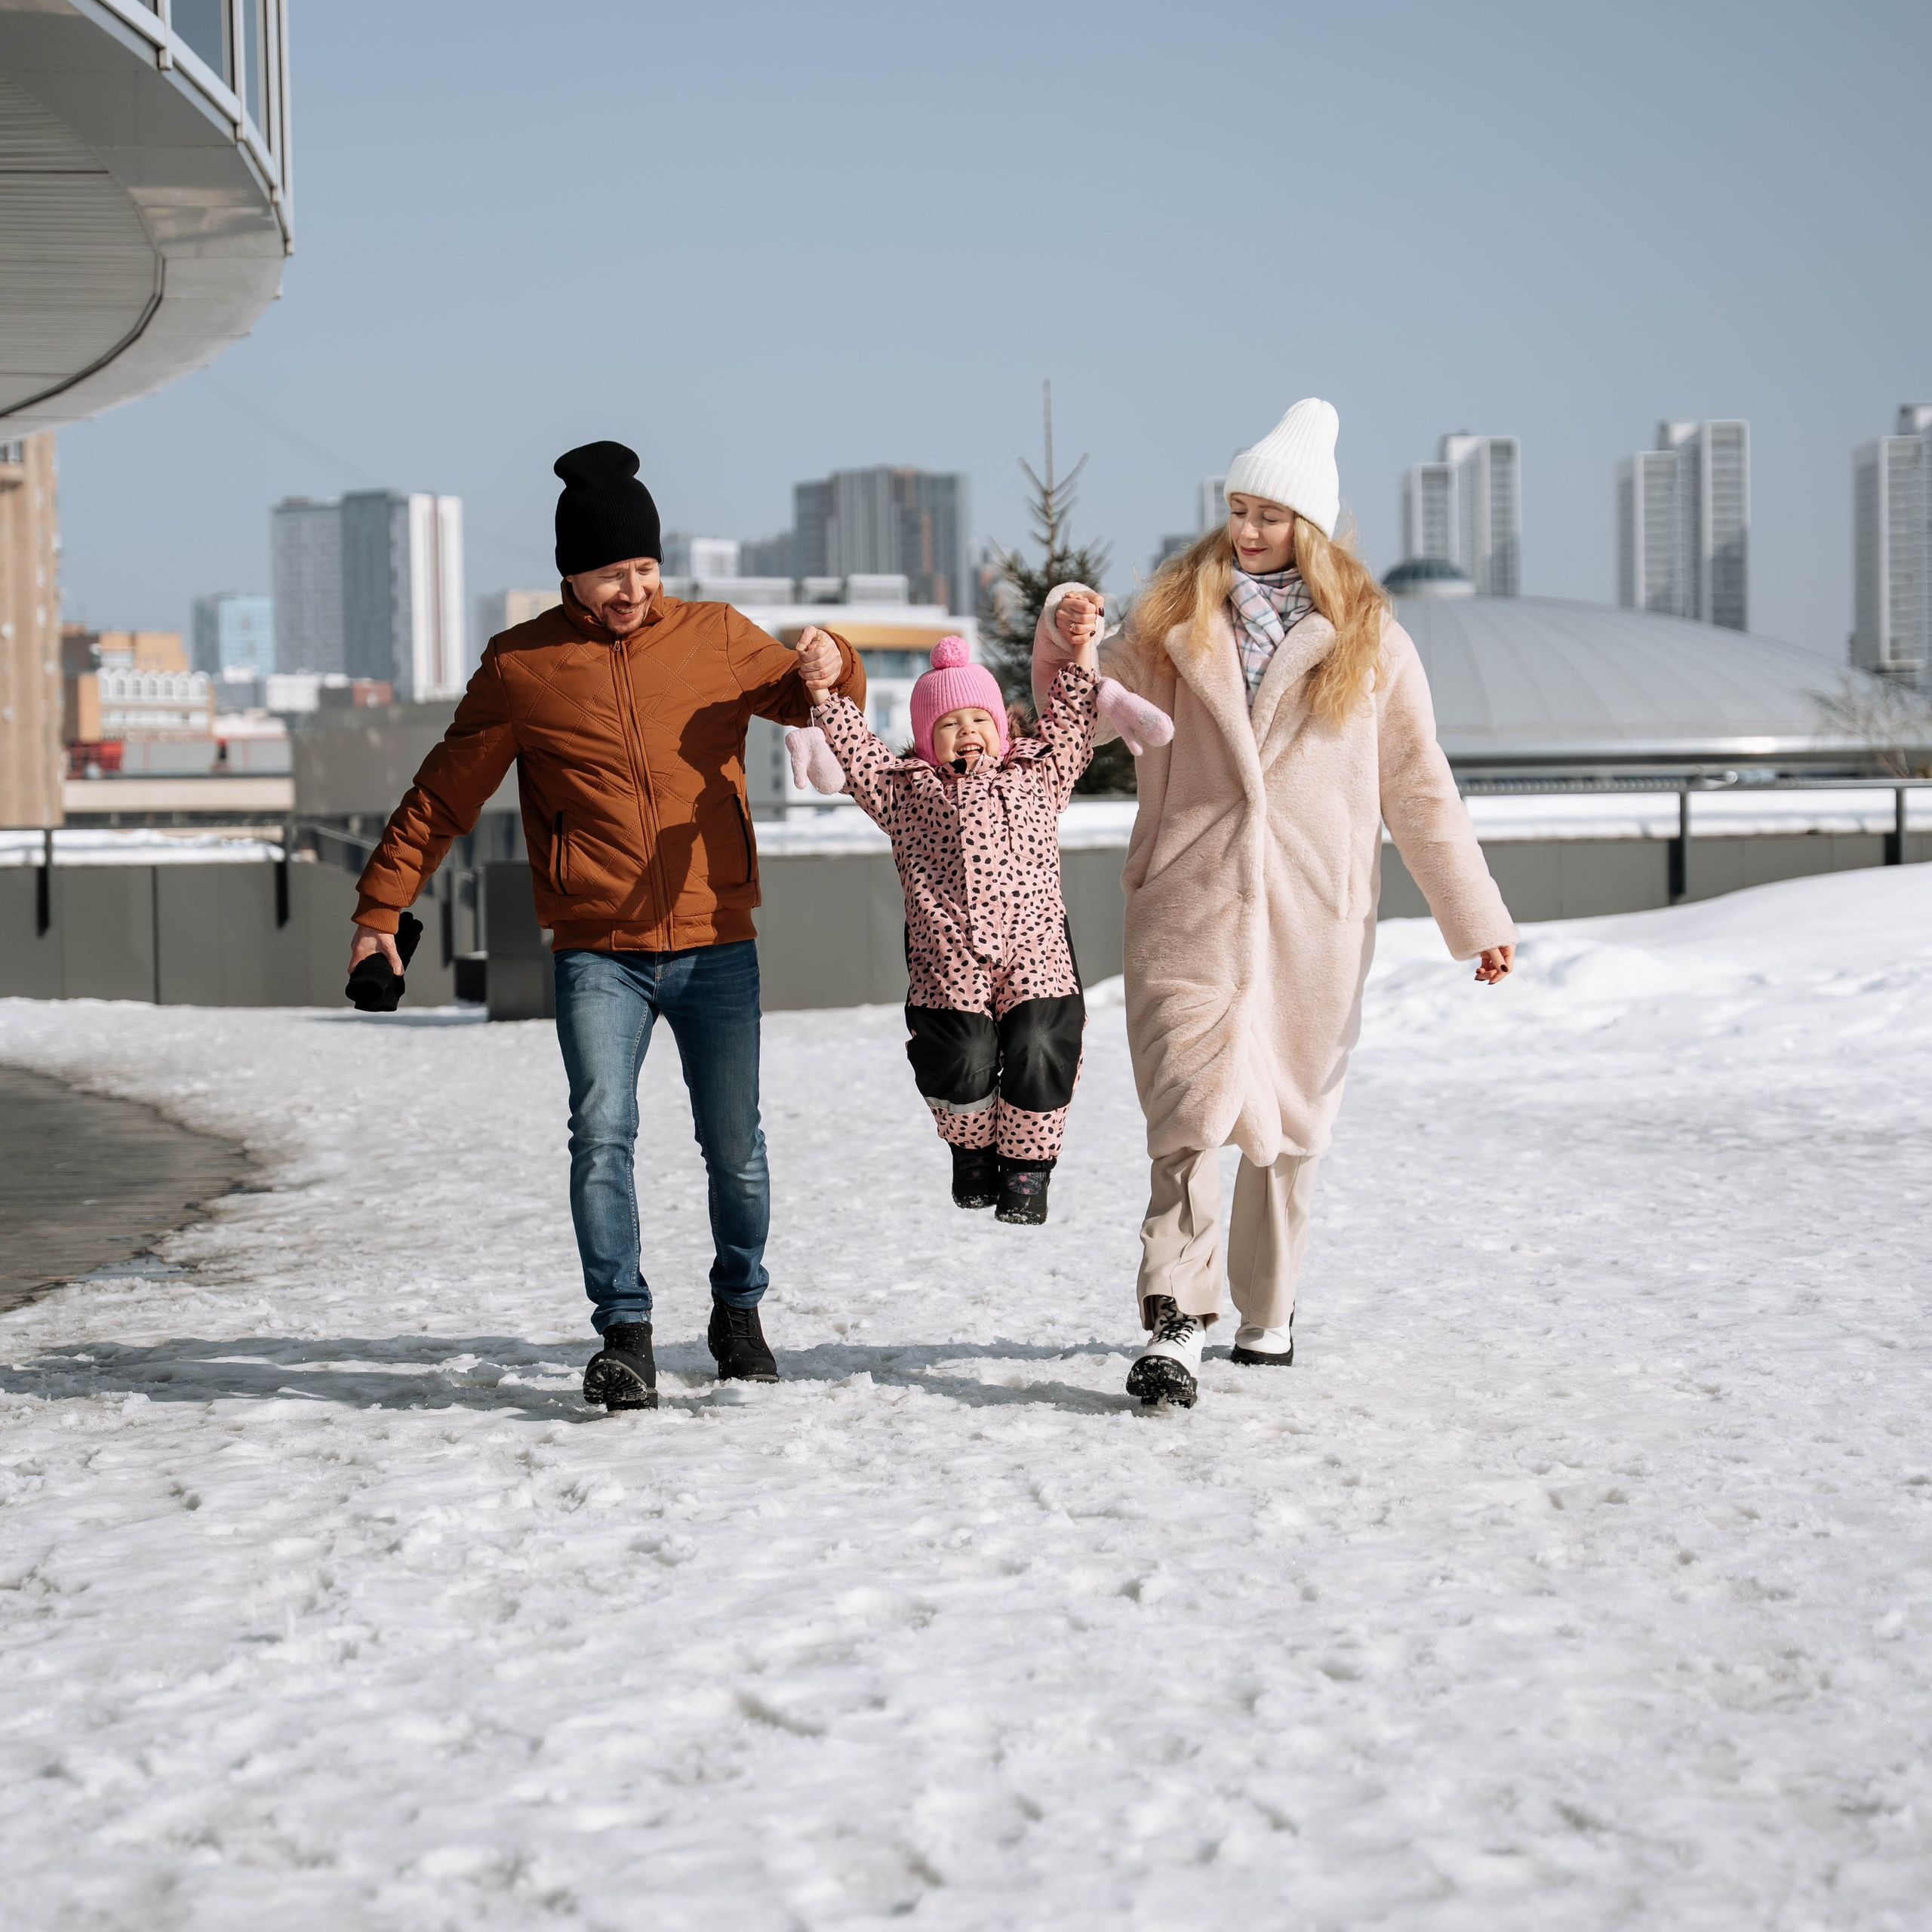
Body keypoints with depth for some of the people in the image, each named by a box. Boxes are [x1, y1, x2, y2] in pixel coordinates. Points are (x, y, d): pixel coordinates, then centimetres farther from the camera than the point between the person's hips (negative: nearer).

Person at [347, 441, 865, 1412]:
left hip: (717, 946, 2)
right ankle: (624, 1334, -9)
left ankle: (738, 1310, 28)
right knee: (602, 1137, -14)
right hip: (598, 955, -1)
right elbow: (441, 797, 8)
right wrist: (380, 905, 6)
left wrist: (832, 666, -7)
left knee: (735, 1145, 9)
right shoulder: (521, 666, 2)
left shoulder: (718, 637, 5)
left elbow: (811, 702, 18)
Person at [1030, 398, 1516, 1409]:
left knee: (1287, 1118, 7)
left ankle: (1266, 1313, 22)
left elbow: (1417, 787, 12)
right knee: (1190, 1104, -14)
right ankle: (1174, 1324, -18)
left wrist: (1475, 915, 13)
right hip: (1189, 905, -1)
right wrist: (1063, 636, -6)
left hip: (1312, 917, 1)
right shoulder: (1174, 618, 9)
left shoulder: (1367, 640, 8)